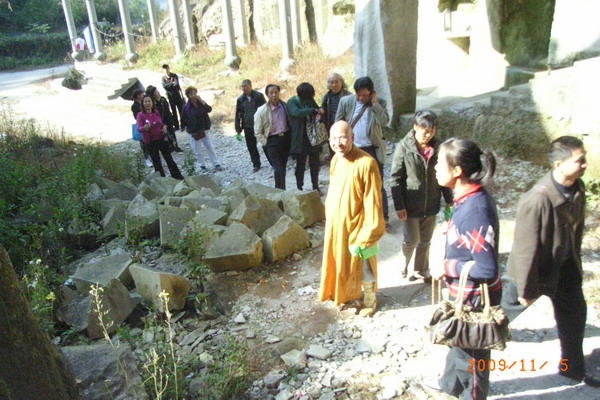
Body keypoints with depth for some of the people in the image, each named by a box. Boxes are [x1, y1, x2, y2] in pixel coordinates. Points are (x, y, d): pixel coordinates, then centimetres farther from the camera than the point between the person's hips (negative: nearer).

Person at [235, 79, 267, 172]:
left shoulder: (259, 96, -5)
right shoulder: (240, 99, 3)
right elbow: (237, 115, 6)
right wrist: (238, 129, 4)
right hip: (248, 127, 3)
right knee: (251, 147, 7)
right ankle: (256, 164, 20)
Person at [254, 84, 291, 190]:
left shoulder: (285, 106, 0)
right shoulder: (262, 111, -8)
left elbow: (290, 123, 11)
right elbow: (258, 132, -3)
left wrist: (290, 138, 6)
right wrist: (265, 143, -7)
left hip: (286, 138, 3)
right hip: (272, 141, -3)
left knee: (282, 167, 13)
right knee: (278, 169, -8)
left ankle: (280, 191, 27)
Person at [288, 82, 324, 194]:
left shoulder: (310, 100, 6)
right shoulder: (292, 102, -9)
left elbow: (318, 110, 16)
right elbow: (297, 113, -29)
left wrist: (319, 115, -9)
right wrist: (313, 110, -23)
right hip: (300, 138, -5)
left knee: (315, 164, 12)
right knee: (300, 165, 4)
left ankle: (316, 187, 26)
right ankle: (299, 188, 16)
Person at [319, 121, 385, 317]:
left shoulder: (366, 163, -25)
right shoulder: (336, 159, 0)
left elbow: (373, 203, -22)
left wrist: (368, 235, -20)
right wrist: (329, 217, 15)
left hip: (356, 225, -7)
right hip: (336, 224, 7)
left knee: (362, 267, 13)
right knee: (342, 263, 23)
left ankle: (370, 300, 37)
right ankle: (350, 294, 47)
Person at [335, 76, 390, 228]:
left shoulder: (379, 103, -3)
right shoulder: (346, 101, -1)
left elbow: (384, 121, -17)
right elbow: (338, 123, 4)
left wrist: (375, 103, -18)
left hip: (372, 149, -2)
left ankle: (384, 217, 10)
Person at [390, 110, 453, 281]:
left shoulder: (437, 148, -3)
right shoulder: (403, 147, -14)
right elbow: (395, 179, -11)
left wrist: (449, 201, 9)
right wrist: (399, 206, -13)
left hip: (431, 205, 4)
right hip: (410, 205, -3)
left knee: (425, 241, 15)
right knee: (411, 240, 6)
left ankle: (420, 270, 36)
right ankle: (405, 261, 38)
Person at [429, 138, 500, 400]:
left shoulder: (475, 211, -33)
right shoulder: (469, 198, -4)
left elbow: (487, 268, -31)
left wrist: (447, 267, -20)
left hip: (474, 298, -9)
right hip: (463, 292, 9)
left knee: (471, 353, 16)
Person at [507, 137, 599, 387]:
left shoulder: (577, 188, -8)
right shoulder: (537, 199, -33)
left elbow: (576, 228, 9)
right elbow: (526, 249, -26)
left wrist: (575, 262, 17)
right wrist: (526, 289, -19)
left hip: (565, 267, 7)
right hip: (537, 268, -7)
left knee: (574, 313, 17)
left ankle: (573, 367, 38)